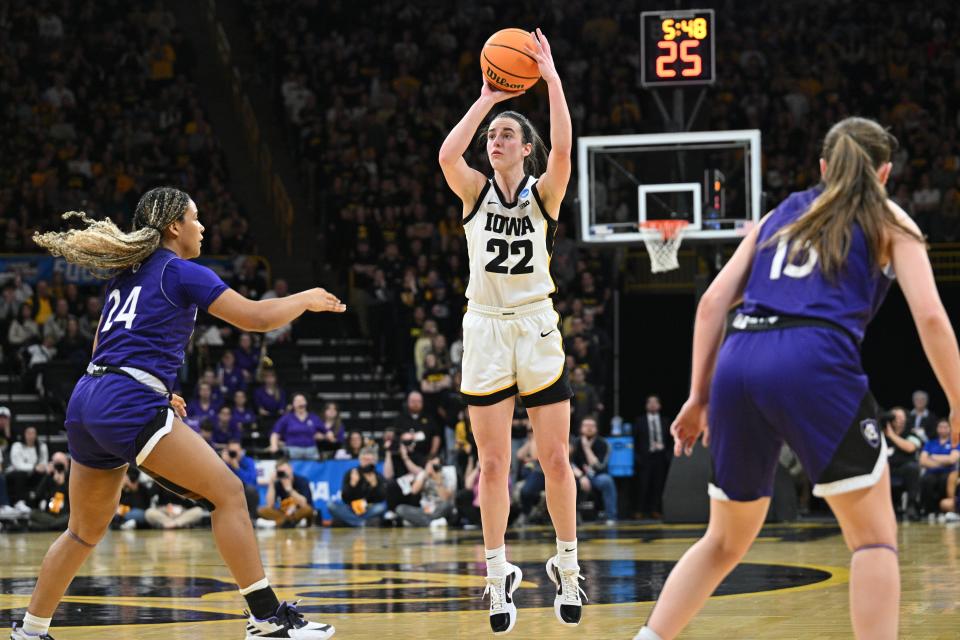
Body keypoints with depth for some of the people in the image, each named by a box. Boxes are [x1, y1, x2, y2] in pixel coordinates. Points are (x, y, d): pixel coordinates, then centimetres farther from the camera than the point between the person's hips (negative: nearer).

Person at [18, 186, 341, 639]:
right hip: (130, 404, -9)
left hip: (86, 405, 9)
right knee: (228, 491, -8)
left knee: (85, 532, 20)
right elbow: (256, 317, -2)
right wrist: (305, 300, 15)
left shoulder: (126, 274, 24)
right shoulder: (182, 273, 1)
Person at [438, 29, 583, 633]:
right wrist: (485, 100, -12)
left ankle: (566, 564, 14)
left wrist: (551, 76, -19)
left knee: (556, 458, 0)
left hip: (537, 327, -1)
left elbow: (563, 148, -19)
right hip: (486, 329, 1)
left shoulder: (544, 192, 1)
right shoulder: (476, 190, 5)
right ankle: (499, 573, 7)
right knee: (493, 464, 1)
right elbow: (448, 155, -17)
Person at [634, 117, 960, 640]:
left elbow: (713, 301, 19)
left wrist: (700, 395, 20)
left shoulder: (783, 214, 28)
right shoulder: (890, 222, 17)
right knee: (874, 537, 6)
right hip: (815, 366, -5)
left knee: (726, 541, 20)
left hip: (738, 364, 5)